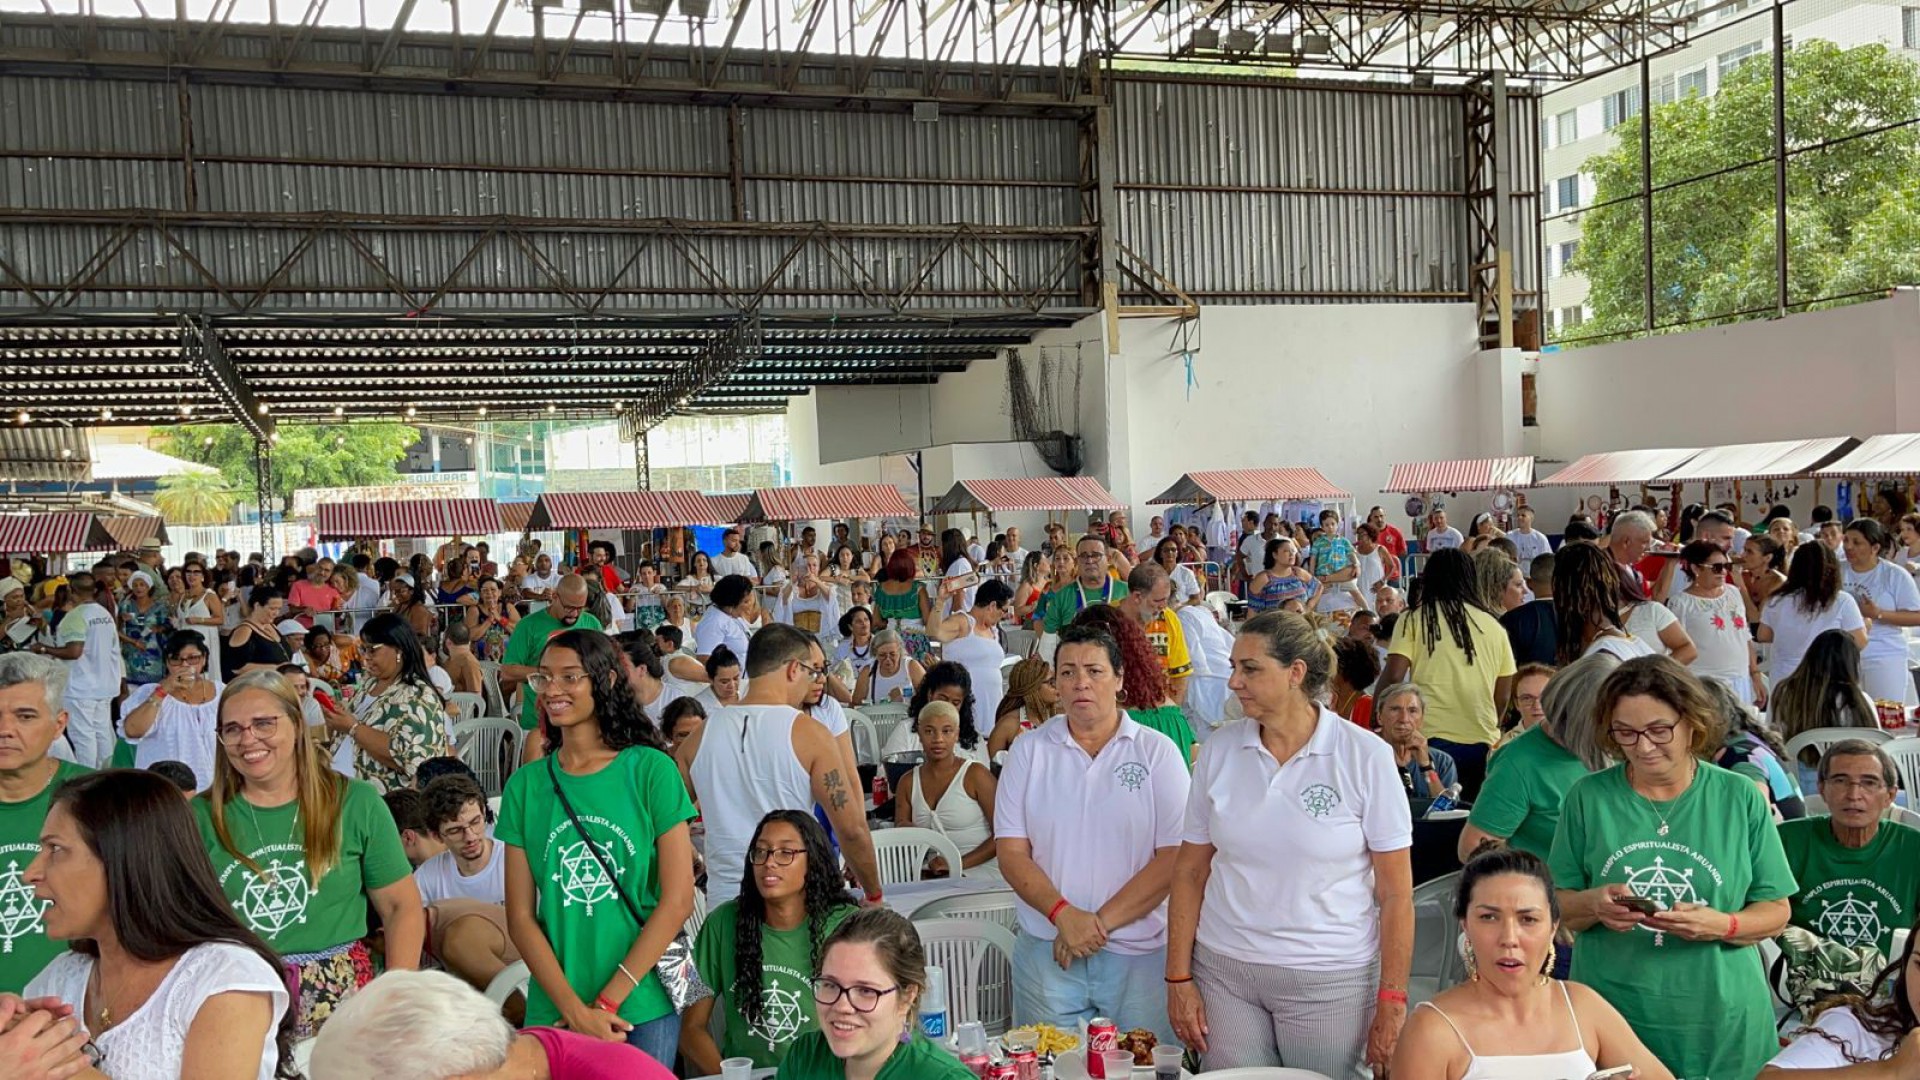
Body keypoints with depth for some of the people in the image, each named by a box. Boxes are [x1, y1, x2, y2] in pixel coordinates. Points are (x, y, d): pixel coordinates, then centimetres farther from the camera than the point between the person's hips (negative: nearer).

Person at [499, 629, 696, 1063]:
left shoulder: (651, 771, -6)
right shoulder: (525, 785, 2)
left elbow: (677, 901, -9)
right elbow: (520, 916, -1)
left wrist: (606, 1003, -12)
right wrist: (575, 1010, -12)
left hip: (642, 1010, -2)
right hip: (552, 1012, 2)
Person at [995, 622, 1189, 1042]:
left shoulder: (1158, 752, -1)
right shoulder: (1028, 752, 4)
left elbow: (1175, 857, -8)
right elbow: (1012, 853, 0)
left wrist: (1101, 922, -13)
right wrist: (1063, 914, -15)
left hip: (1140, 955, -1)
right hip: (1046, 950, 1)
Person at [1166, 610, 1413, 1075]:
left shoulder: (1365, 756, -9)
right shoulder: (1219, 749, -1)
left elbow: (1396, 893, -6)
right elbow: (1190, 871, 4)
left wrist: (1391, 1003, -8)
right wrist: (1178, 977, 1)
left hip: (1330, 979, -2)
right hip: (1223, 970, 3)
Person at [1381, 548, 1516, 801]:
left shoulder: (1414, 620, 1)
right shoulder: (1493, 626, 10)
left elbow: (1394, 676, -7)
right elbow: (1503, 696, 13)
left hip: (1431, 739, -3)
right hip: (1483, 742, 3)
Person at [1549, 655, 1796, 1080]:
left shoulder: (1740, 798, -2)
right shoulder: (1588, 797, -3)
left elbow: (1775, 910, 2)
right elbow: (1556, 908, 3)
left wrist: (1723, 925, -17)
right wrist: (1593, 904, -18)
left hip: (1721, 1024, 0)